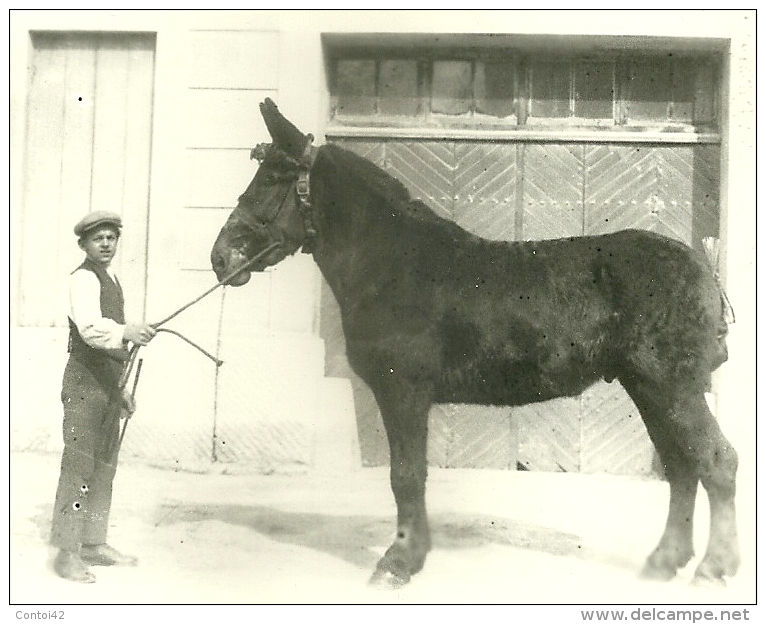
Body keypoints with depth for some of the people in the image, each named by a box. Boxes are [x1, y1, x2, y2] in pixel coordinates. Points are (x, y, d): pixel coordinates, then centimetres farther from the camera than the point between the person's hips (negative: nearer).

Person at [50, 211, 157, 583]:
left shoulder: (112, 281, 19)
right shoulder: (83, 278, -9)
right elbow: (90, 327, -27)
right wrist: (125, 331, -46)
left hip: (108, 383, 9)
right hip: (85, 381, -9)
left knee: (104, 466, 11)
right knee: (78, 465, -9)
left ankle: (94, 543, 20)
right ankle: (66, 552, -4)